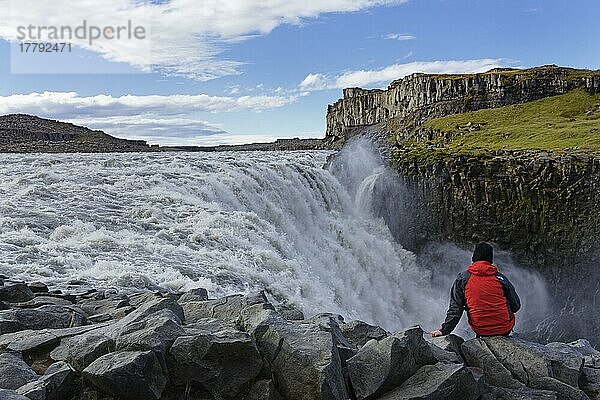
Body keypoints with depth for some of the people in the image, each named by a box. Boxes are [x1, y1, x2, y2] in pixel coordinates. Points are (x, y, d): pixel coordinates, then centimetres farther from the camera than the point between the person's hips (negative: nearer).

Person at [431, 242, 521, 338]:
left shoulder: (463, 278, -3)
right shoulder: (500, 278, -4)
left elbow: (455, 308, -5)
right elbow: (516, 306, 3)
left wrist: (444, 330, 0)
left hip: (479, 329, 1)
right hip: (504, 329, -1)